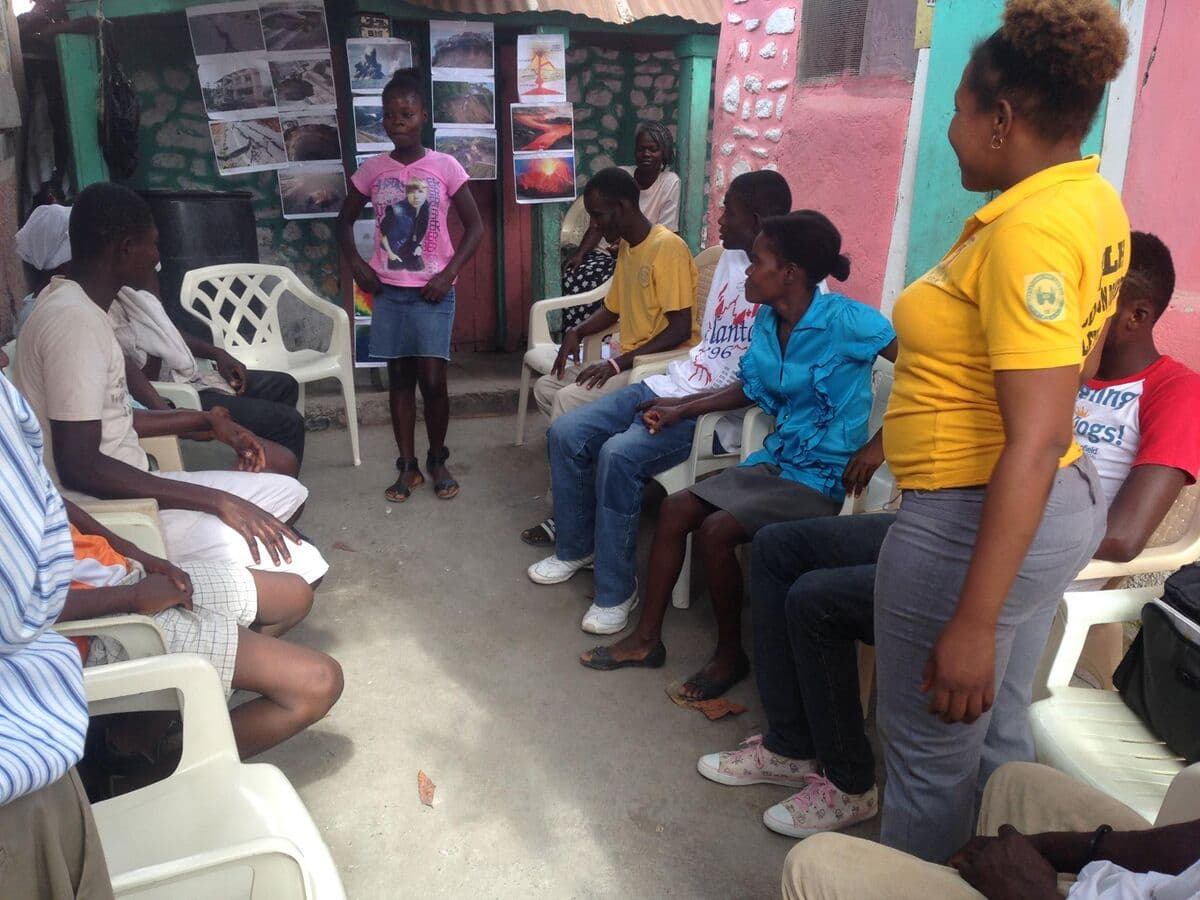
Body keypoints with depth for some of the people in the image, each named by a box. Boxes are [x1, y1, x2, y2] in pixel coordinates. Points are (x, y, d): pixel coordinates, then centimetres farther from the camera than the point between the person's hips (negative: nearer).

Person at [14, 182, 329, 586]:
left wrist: (207, 422, 16)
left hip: (121, 491, 11)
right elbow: (79, 467, -27)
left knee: (288, 491, 15)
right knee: (298, 569, -21)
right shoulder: (75, 319, -21)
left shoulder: (75, 302, 10)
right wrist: (217, 501, -27)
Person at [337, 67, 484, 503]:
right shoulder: (372, 170, 2)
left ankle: (438, 460, 18)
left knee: (432, 381, -4)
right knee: (399, 378, 7)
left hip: (432, 292, -3)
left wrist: (448, 274, -11)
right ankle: (407, 466, 18)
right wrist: (356, 264, 0)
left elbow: (474, 226, -2)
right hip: (388, 292, 3)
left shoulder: (445, 166, -5)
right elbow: (345, 220, 15)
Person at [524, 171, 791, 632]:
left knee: (619, 455, -30)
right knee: (566, 433, -2)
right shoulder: (731, 259, 11)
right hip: (671, 385, 9)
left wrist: (686, 406, -21)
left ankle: (614, 591, -13)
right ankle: (574, 547, 18)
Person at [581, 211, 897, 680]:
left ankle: (731, 653, 2)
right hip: (775, 460, 8)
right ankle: (647, 639, 10)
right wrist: (681, 408, 13)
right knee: (674, 508, -2)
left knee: (715, 530, -22)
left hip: (823, 475, -8)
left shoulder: (844, 320, -19)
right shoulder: (767, 320, 4)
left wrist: (880, 443, -22)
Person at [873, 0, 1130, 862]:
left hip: (978, 520, -10)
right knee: (998, 731, 23)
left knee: (931, 757, 8)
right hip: (1054, 505, 10)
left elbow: (1036, 442, -27)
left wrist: (974, 623, -25)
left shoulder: (1029, 231, -22)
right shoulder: (1093, 201, 8)